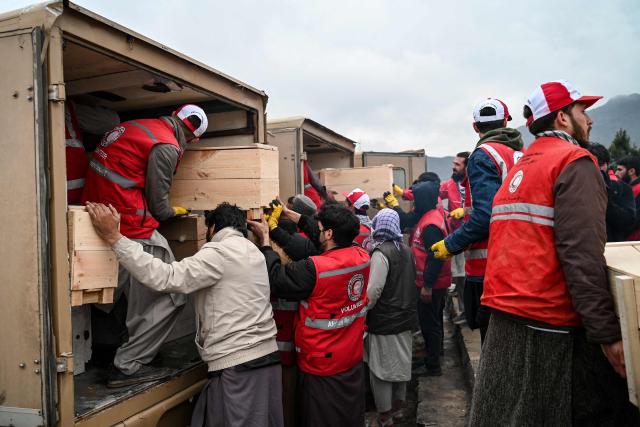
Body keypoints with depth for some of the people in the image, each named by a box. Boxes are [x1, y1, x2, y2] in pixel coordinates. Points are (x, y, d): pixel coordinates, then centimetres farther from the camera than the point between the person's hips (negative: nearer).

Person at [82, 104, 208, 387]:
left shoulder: (135, 127, 16)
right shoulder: (167, 146, -11)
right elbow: (158, 205, -7)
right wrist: (174, 212, 15)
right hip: (131, 225, -10)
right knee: (168, 297, -3)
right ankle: (128, 366, 1)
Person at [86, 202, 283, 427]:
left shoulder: (219, 252, -10)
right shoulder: (254, 252, 16)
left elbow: (165, 278, -19)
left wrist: (113, 236, -17)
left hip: (237, 366, -8)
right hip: (267, 358, 9)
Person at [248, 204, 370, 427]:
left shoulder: (315, 269, -29)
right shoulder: (362, 257, -9)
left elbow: (276, 280, -17)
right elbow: (338, 242, 8)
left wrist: (265, 240, -5)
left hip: (322, 366, -6)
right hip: (353, 360, 6)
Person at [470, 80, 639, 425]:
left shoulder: (518, 168, 15)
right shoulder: (575, 162, -10)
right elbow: (582, 256, -20)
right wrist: (607, 334, -19)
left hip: (505, 319, 8)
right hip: (553, 330, -8)